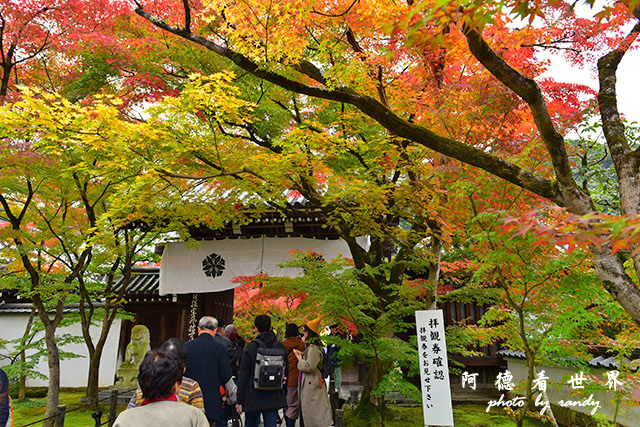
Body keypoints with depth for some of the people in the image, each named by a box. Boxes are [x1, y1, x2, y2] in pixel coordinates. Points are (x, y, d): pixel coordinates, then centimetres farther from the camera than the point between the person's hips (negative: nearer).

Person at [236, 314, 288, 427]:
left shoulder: (251, 347, -9)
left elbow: (243, 375, -8)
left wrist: (239, 401, -3)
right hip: (274, 397, 3)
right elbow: (286, 372, 9)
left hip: (253, 396, -2)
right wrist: (283, 395, 20)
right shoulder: (281, 347, 2)